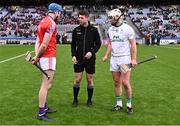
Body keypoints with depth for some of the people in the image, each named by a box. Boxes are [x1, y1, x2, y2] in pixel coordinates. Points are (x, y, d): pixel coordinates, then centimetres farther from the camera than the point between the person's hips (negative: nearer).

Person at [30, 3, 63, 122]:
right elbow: (44, 45, -19)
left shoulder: (43, 21, 15)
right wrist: (37, 57, -7)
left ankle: (44, 107, 31)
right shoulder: (51, 24, -15)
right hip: (48, 57, -10)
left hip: (44, 57, 10)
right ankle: (41, 113, 1)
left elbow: (38, 41, 8)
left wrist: (36, 55, 0)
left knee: (46, 84, 19)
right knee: (46, 85, -5)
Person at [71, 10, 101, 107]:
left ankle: (89, 100, 21)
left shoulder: (94, 30, -2)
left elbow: (98, 43, 2)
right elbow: (73, 44, 8)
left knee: (90, 79, 6)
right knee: (77, 79, 3)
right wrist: (73, 55, -5)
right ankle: (75, 99, 19)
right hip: (78, 59, 1)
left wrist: (92, 52, -13)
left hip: (90, 59, -1)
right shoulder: (76, 30, 2)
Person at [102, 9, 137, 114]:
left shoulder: (127, 28, -8)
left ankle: (129, 104, 9)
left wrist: (134, 59, -12)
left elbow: (133, 44, -7)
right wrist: (106, 55, 7)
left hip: (125, 58, -5)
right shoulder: (110, 29, 10)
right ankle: (119, 104, 19)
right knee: (117, 83, 8)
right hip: (114, 58, 6)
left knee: (125, 83, -8)